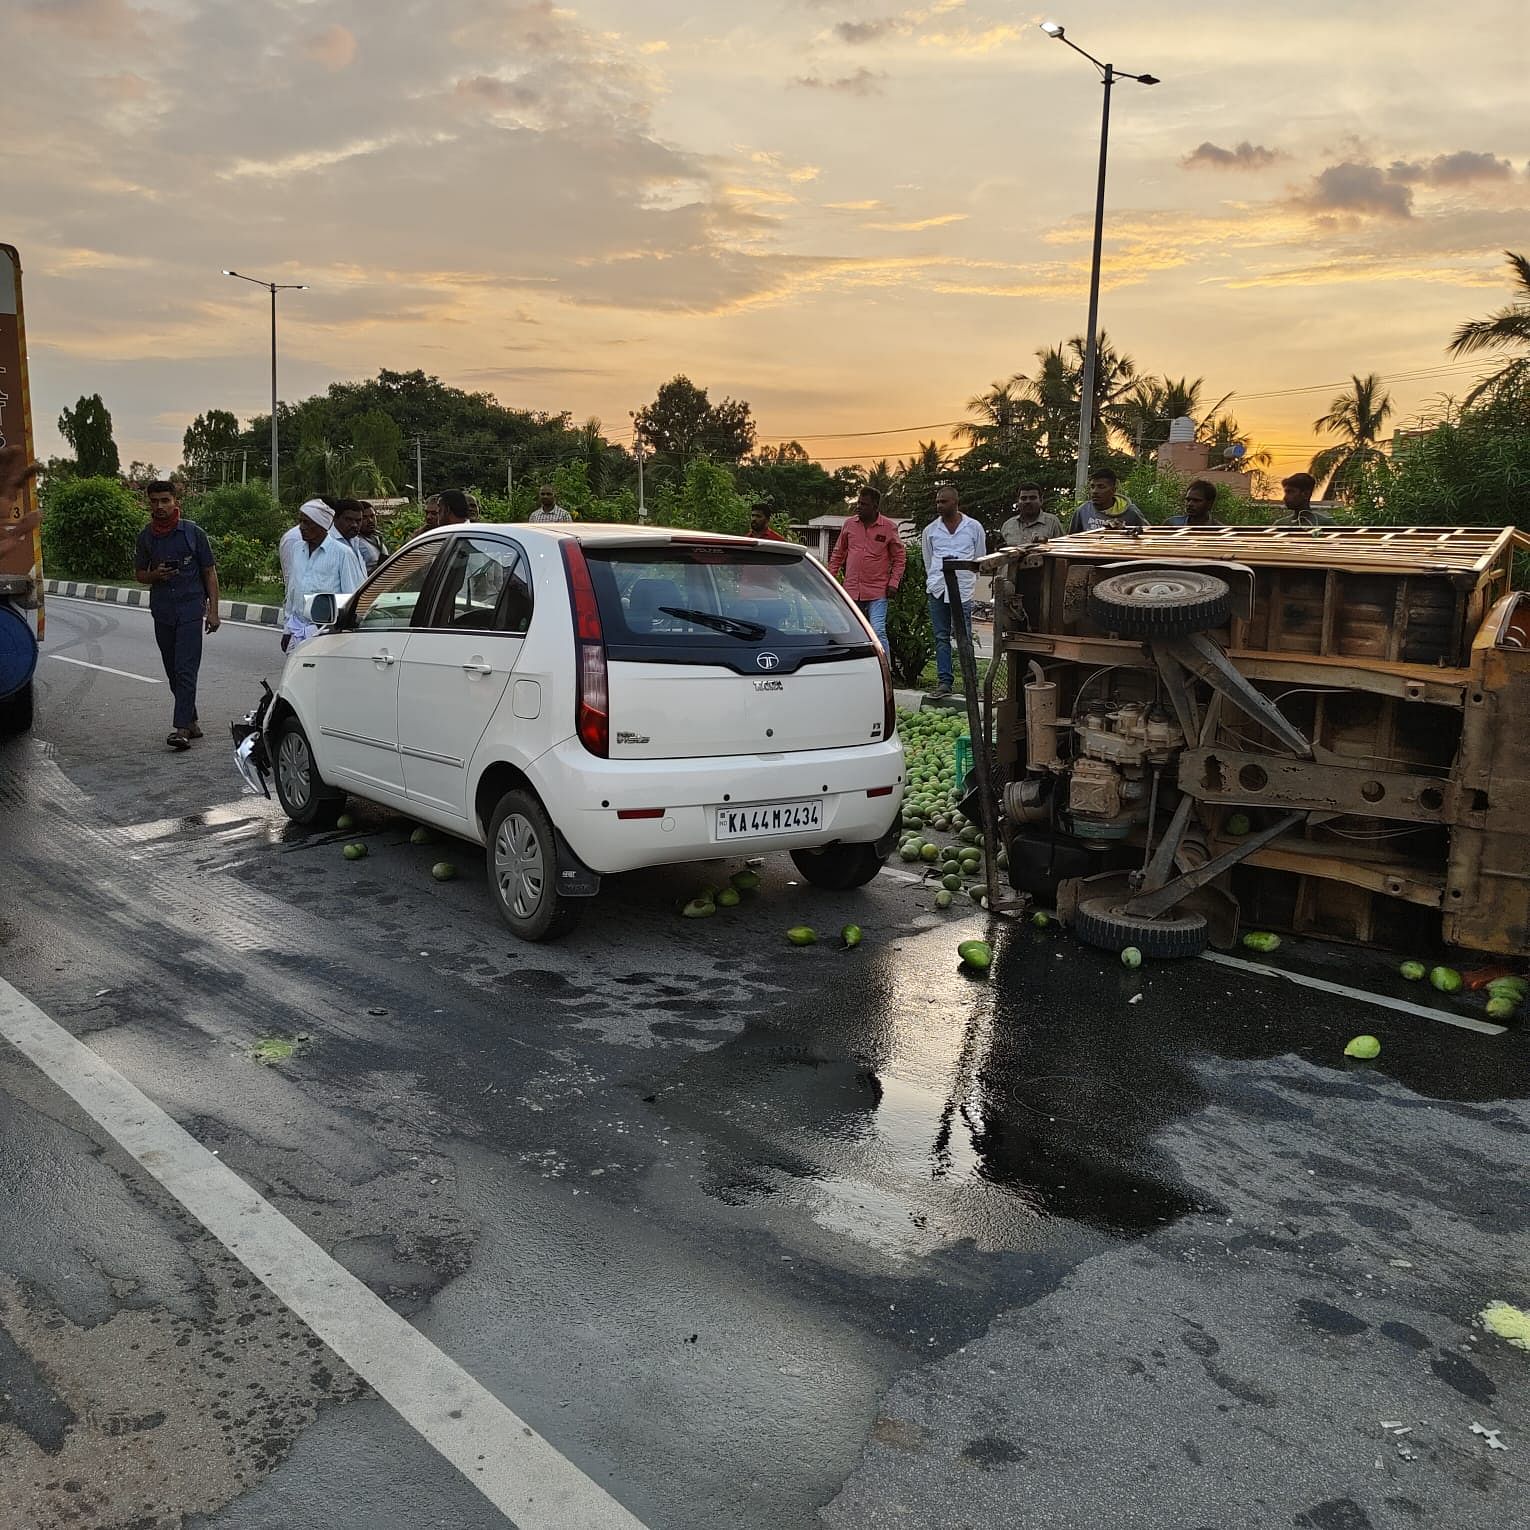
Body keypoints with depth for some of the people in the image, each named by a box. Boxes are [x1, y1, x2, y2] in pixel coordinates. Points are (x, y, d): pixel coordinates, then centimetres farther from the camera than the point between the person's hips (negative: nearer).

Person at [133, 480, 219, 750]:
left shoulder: (193, 533, -2)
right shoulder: (146, 536, 8)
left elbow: (209, 573, 2)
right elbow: (139, 574, 18)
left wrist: (213, 610, -4)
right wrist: (155, 575, -6)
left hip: (191, 609, -5)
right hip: (162, 612, 5)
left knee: (186, 670, -13)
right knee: (173, 672, 10)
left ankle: (181, 729, -18)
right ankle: (191, 722, 22)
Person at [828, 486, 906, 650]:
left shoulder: (889, 527, -2)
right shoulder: (849, 524, 7)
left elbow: (900, 557, 3)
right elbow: (838, 553, 16)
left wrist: (894, 583, -6)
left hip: (877, 592, -4)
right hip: (851, 590, 4)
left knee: (878, 632, -14)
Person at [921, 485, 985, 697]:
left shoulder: (974, 527, 4)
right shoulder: (930, 530, 10)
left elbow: (979, 558, 13)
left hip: (963, 590, -2)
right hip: (937, 589, 3)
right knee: (941, 637, 3)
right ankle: (944, 682, 6)